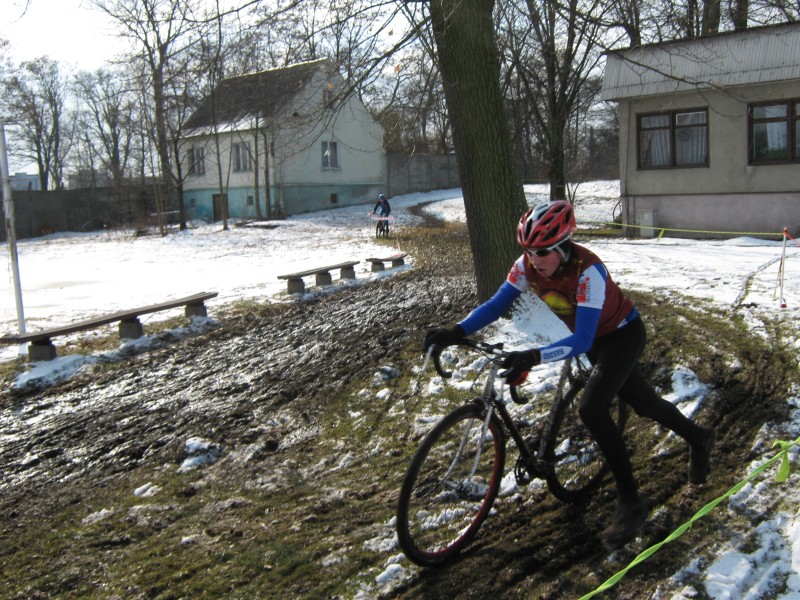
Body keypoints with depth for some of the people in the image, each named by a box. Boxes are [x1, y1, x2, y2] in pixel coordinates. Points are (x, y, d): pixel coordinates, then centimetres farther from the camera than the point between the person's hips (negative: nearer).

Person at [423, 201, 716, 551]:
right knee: (642, 403, 22)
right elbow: (496, 305, -21)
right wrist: (456, 332, -37)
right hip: (594, 338, 7)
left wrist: (534, 357, -57)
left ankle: (630, 504, -9)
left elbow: (581, 341, -43)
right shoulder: (528, 266, -21)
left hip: (623, 334, -7)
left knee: (591, 408, -24)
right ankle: (699, 438, 52)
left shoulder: (588, 271, -38)